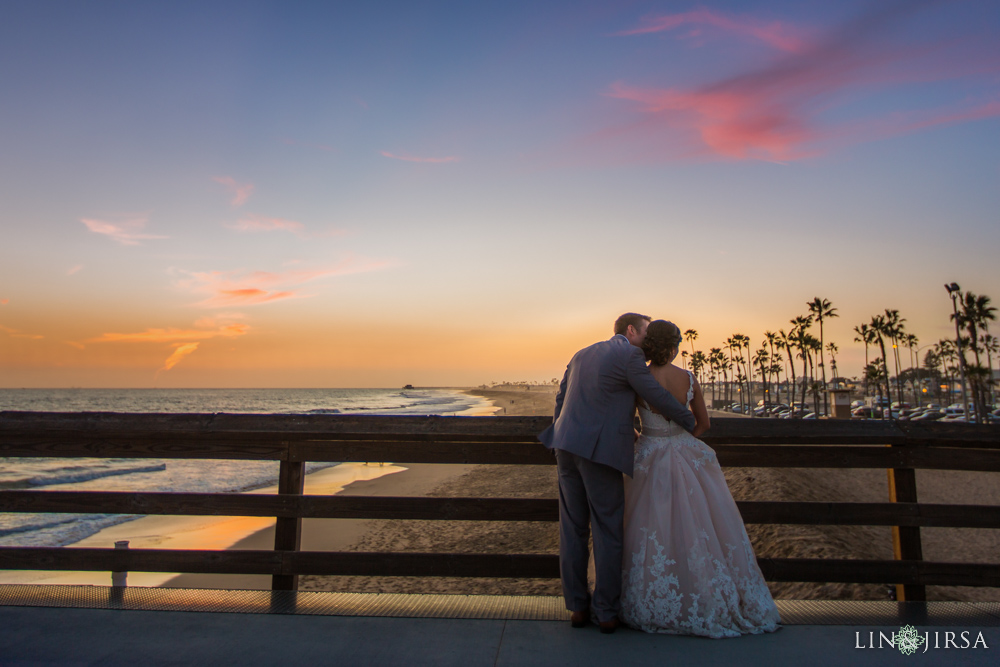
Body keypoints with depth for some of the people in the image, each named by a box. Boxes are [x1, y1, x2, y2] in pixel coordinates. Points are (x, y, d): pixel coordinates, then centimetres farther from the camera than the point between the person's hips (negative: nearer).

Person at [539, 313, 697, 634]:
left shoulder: (581, 354, 18)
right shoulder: (630, 355, -3)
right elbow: (657, 396, -3)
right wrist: (690, 422, 14)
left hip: (567, 446, 7)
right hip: (601, 451, -6)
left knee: (573, 528, 11)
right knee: (607, 530, 6)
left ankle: (577, 607, 21)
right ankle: (607, 611, 16)